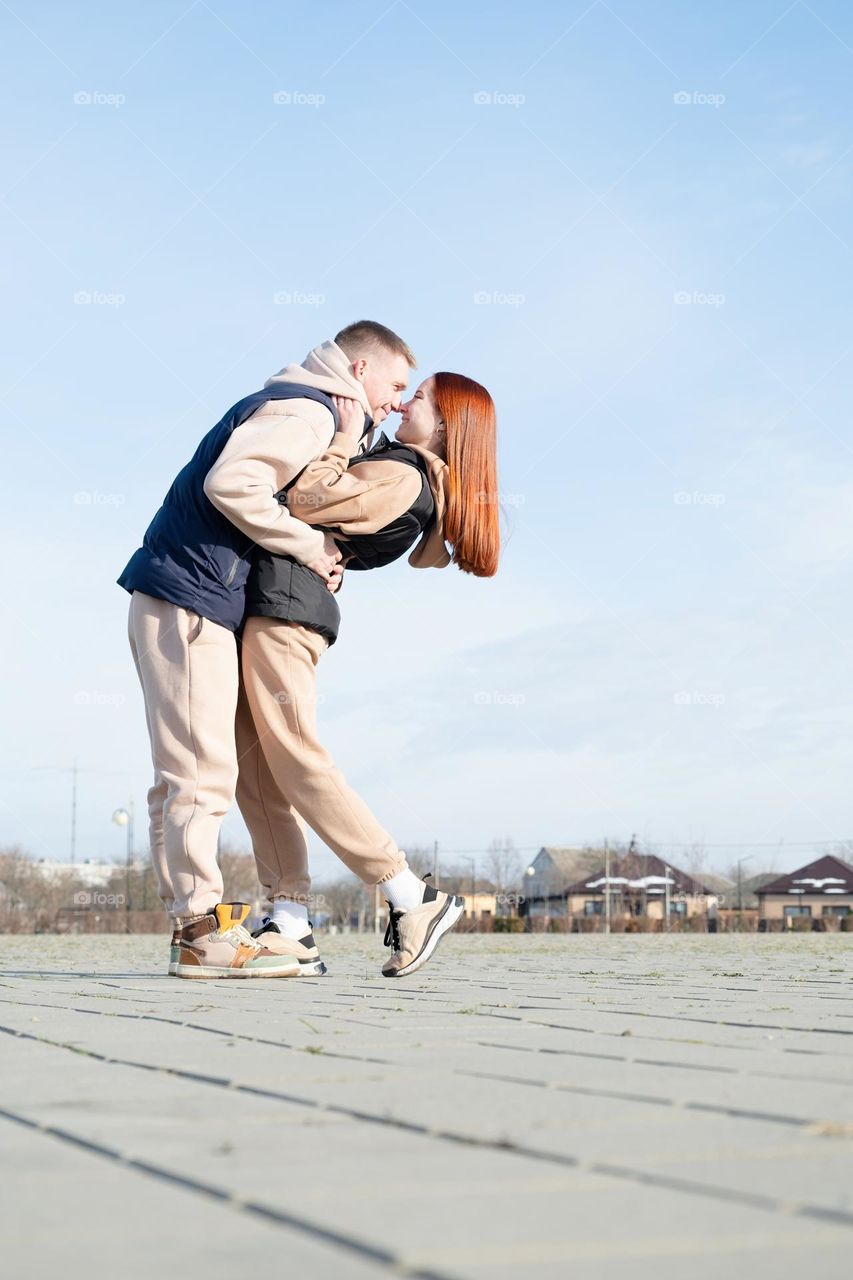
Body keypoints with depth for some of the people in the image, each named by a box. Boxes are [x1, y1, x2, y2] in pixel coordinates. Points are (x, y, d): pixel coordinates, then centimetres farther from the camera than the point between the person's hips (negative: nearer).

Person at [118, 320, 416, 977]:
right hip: (190, 601, -11)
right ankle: (203, 931, -10)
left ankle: (192, 925, 12)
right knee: (203, 771, -11)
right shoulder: (306, 410, -9)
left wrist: (320, 558, 6)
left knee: (184, 776, 9)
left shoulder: (296, 409, 24)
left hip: (169, 601, 11)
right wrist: (311, 545, -14)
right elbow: (231, 482, -23)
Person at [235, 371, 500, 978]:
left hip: (283, 606, -10)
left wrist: (344, 440, -9)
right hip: (276, 607, 10)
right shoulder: (407, 471, 18)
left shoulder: (405, 476, -13)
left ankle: (415, 901, -9)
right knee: (256, 773, 5)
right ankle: (291, 928, 2)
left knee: (296, 758, -13)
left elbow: (304, 503, -17)